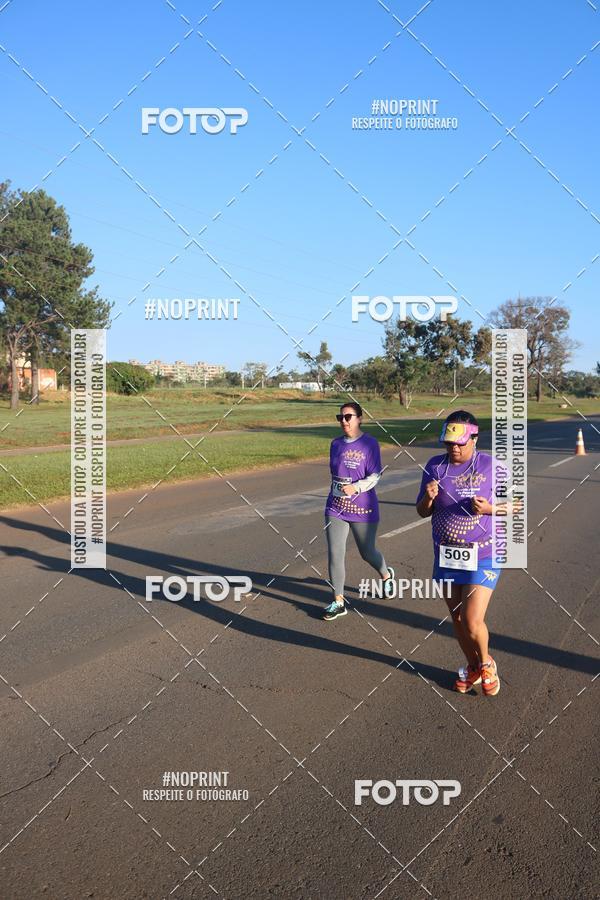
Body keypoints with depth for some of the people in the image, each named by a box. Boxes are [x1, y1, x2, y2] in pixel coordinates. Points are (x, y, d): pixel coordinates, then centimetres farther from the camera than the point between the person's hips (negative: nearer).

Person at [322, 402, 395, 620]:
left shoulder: (369, 444, -10)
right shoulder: (336, 444, 6)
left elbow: (375, 476, -15)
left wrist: (355, 488, -30)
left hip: (363, 509, -4)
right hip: (335, 508, 4)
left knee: (367, 552, 11)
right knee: (334, 555, -2)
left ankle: (387, 575, 44)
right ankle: (338, 602, 8)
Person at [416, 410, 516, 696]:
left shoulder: (490, 466, -10)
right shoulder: (434, 466, -1)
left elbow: (513, 505, -2)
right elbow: (422, 512, 6)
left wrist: (488, 509, -21)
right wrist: (428, 498, -17)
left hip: (483, 556, -4)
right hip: (446, 556, 4)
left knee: (472, 622, -9)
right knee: (457, 619, 15)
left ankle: (486, 663, 23)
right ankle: (472, 667, 39)